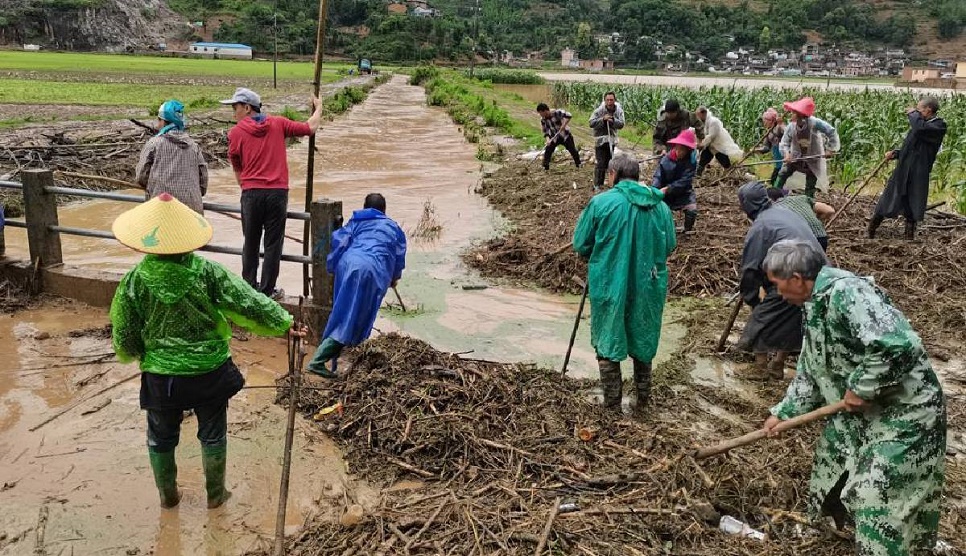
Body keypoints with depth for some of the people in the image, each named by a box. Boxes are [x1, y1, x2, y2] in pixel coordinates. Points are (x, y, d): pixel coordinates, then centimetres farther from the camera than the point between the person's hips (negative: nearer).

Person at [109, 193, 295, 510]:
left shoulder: (135, 281, -15)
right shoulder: (207, 272, -19)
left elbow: (124, 337, -5)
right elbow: (248, 303, -16)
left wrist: (133, 353, 17)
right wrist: (284, 323, -4)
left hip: (161, 376, 1)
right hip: (210, 372, 0)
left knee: (161, 437, 23)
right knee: (212, 435, 19)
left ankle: (167, 495, 40)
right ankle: (215, 494, 35)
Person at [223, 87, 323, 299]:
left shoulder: (236, 133, 3)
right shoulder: (278, 124, 4)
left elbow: (237, 170, 9)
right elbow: (310, 128, 8)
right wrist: (318, 109, 26)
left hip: (251, 194, 0)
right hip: (278, 192, 0)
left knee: (251, 243, 14)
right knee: (273, 244, 7)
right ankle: (267, 291, 11)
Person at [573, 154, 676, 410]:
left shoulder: (601, 202, -11)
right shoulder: (660, 206, 0)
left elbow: (581, 245, -6)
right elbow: (670, 245, 8)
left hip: (609, 285, -3)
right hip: (648, 286, 3)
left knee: (608, 341, 12)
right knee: (643, 339, 21)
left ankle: (612, 402, 18)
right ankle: (643, 396, 32)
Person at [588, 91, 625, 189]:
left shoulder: (619, 110, -5)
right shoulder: (599, 110, -15)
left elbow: (621, 124, -10)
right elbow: (591, 123, -18)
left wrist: (613, 120, -27)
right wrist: (603, 119, -28)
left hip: (612, 139, 5)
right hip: (600, 139, -5)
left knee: (608, 161, 15)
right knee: (601, 163, -9)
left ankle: (601, 182, 30)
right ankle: (597, 184, -1)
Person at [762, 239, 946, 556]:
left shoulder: (845, 292, -28)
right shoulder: (814, 305, 5)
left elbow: (899, 345, -39)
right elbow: (810, 372, 14)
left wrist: (860, 387, -26)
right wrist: (783, 413, 9)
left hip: (904, 414, -10)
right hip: (857, 412, 10)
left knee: (882, 506, -3)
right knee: (834, 479, 24)